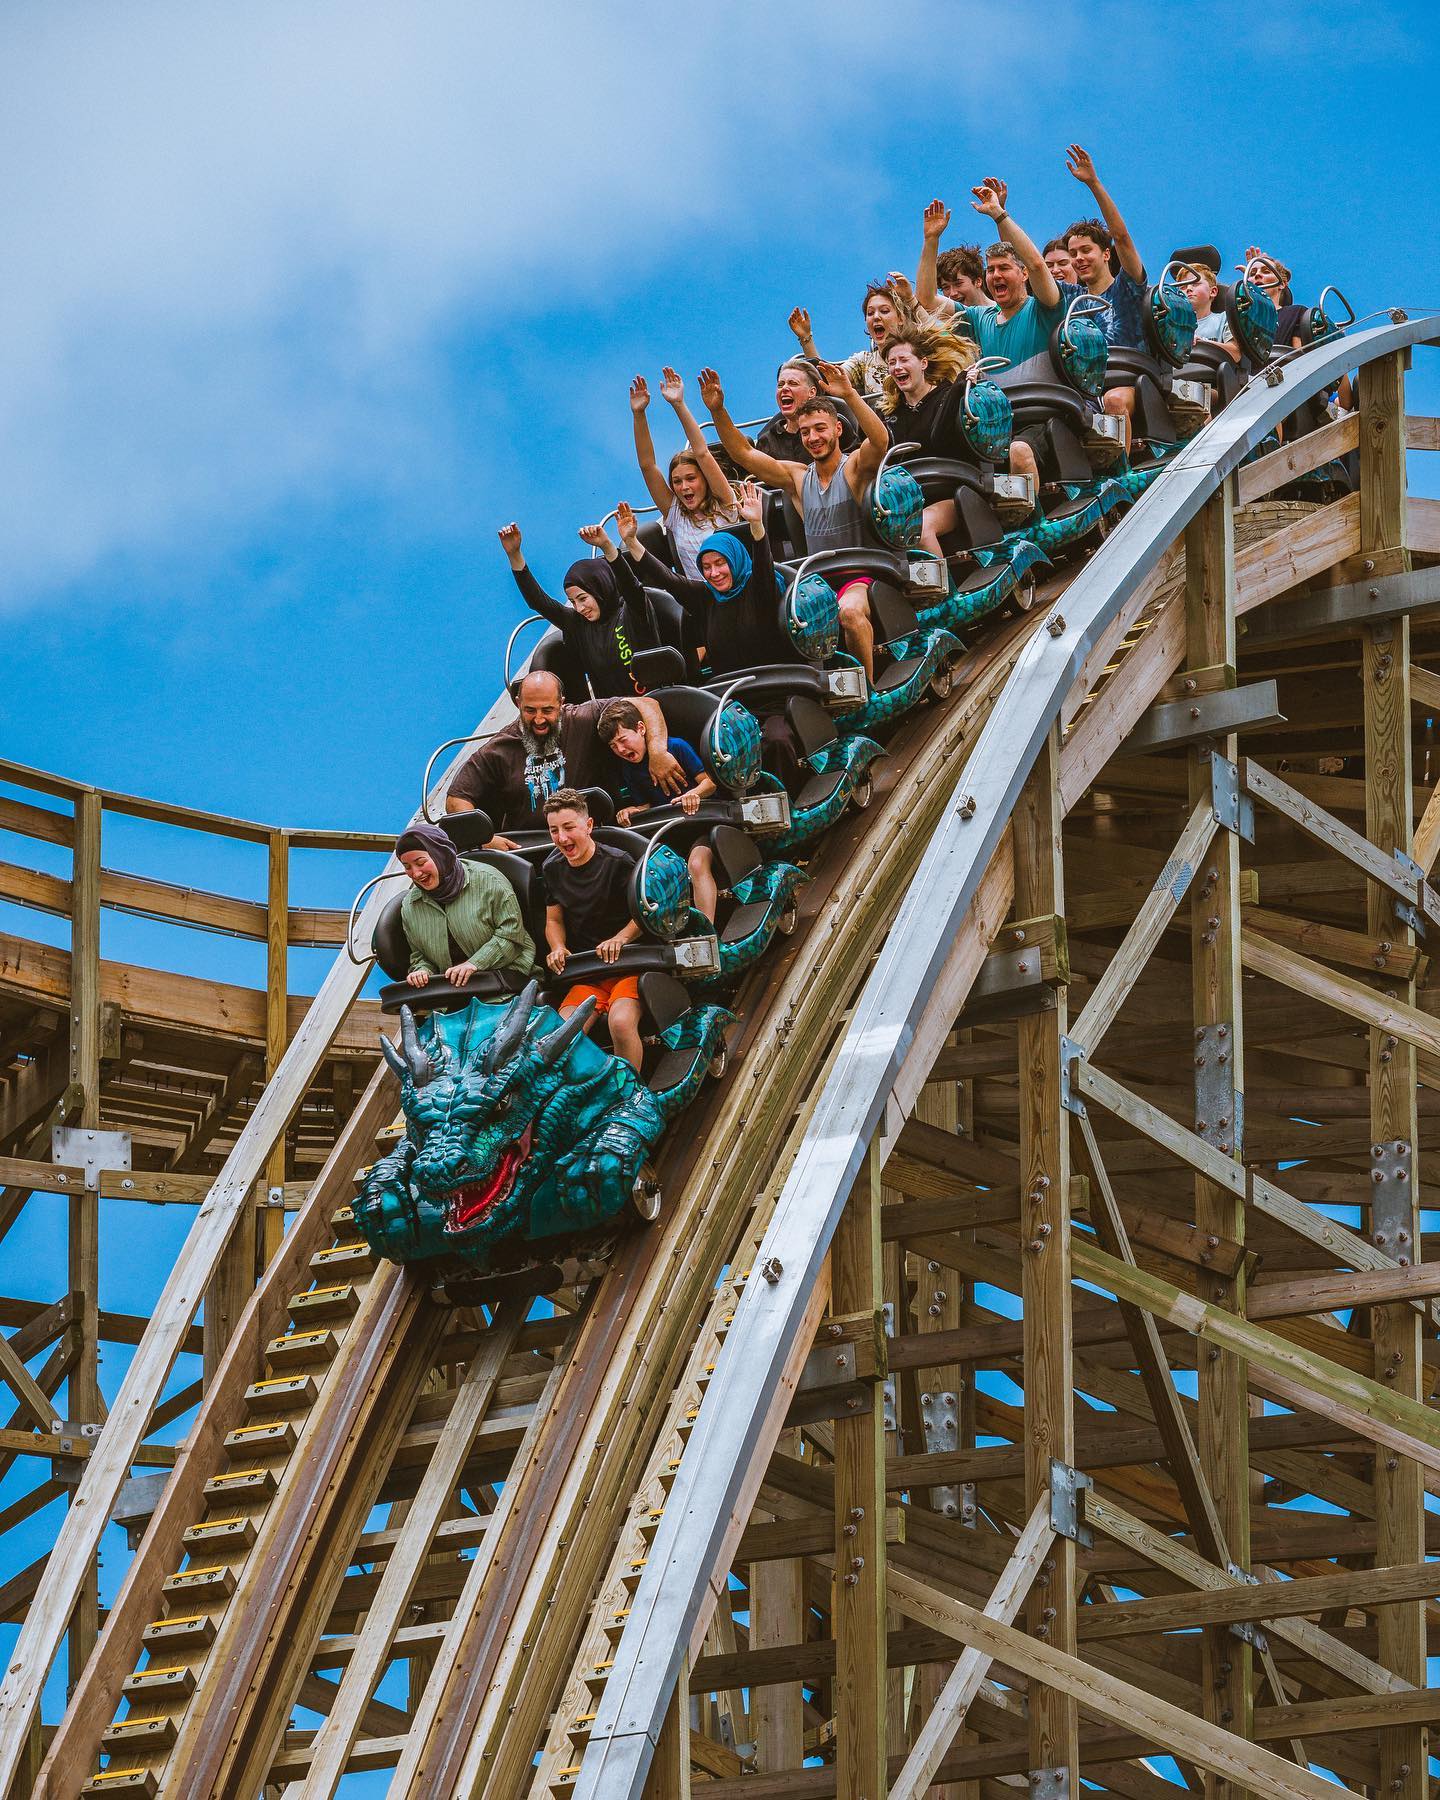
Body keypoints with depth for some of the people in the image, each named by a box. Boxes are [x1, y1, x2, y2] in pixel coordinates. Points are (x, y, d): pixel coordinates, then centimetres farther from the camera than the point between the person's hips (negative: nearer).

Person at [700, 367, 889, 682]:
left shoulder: (855, 467, -1)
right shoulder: (798, 477, 14)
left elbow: (880, 441, -23)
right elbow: (744, 454, 12)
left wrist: (850, 396, -37)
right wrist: (717, 411, -1)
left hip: (861, 576, -5)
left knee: (850, 610, -36)